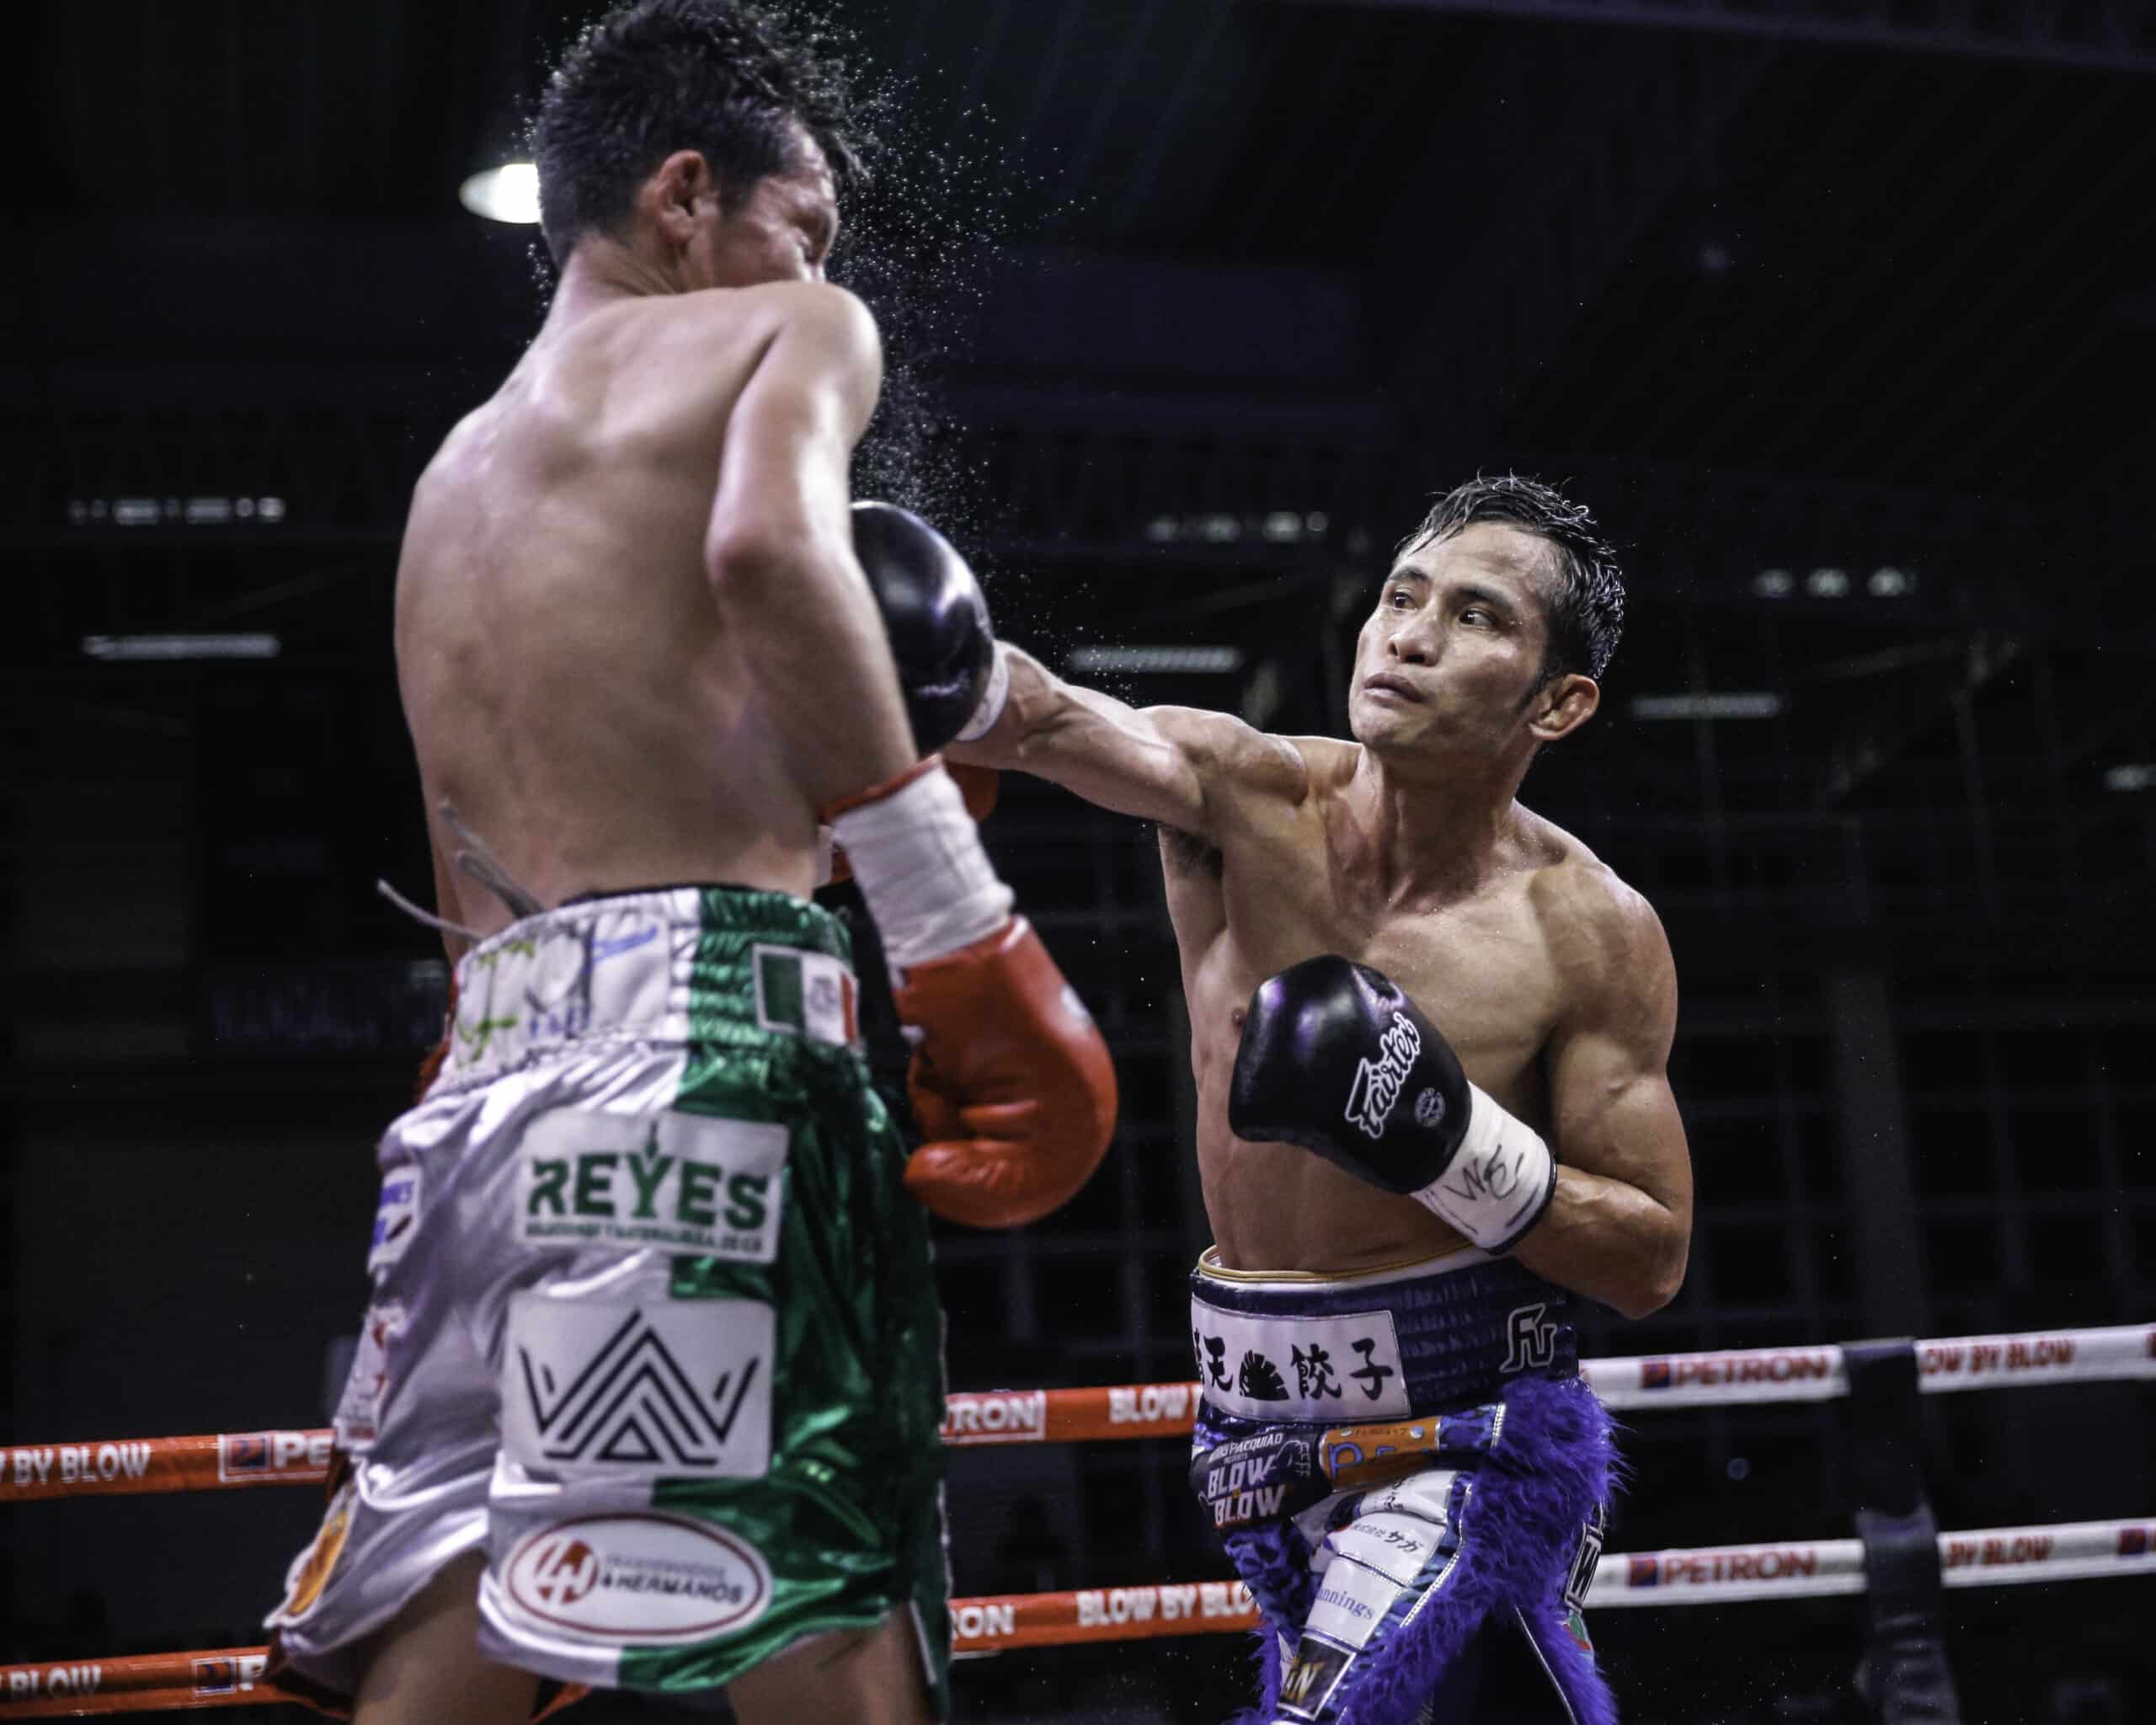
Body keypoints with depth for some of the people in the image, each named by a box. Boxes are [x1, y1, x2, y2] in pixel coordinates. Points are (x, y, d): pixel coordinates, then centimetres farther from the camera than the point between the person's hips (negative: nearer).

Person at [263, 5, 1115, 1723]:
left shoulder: (451, 480, 28)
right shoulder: (791, 336, 8)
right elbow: (770, 548, -17)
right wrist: (965, 933, -17)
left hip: (488, 1064, 8)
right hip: (706, 1018, -7)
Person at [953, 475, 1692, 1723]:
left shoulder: (1593, 935, -13)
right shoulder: (1247, 794, -9)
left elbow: (1652, 1260, -10)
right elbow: (1047, 723, -30)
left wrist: (1446, 1139, -25)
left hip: (1473, 1436, -3)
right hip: (1267, 1432, 4)